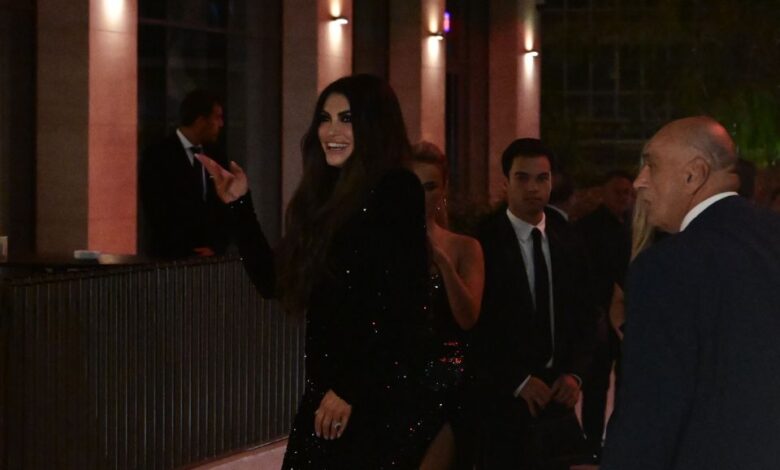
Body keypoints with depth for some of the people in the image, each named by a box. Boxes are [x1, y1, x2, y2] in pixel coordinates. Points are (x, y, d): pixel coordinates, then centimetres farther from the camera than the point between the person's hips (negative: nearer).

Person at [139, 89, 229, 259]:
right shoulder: (158, 155, -6)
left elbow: (221, 209, 13)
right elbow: (156, 213, -10)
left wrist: (215, 247, -4)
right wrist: (187, 254, -13)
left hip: (209, 258, 5)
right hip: (170, 259, -5)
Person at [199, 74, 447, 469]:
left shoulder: (396, 191, -9)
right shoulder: (326, 195, 13)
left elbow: (405, 304, -15)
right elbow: (273, 281, 17)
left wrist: (350, 390, -15)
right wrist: (239, 205, 11)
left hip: (385, 393, -7)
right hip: (325, 391, 7)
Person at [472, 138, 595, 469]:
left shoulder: (566, 243, 9)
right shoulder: (483, 242, -8)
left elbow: (582, 317, 13)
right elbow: (476, 326, -10)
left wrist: (574, 373, -2)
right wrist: (518, 380, -13)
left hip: (558, 392, 4)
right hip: (503, 397, -4)